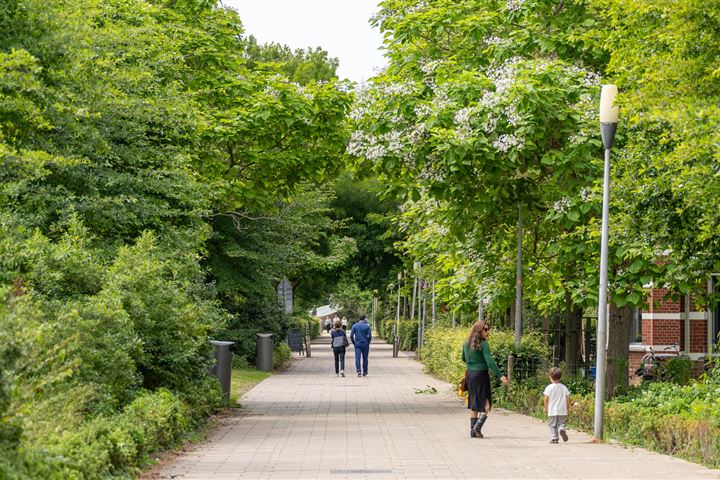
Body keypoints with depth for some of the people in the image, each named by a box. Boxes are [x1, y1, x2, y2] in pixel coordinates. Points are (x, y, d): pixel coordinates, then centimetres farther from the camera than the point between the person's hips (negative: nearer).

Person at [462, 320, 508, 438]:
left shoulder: (467, 343, 7)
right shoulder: (483, 344, -14)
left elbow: (464, 359, 20)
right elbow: (490, 361, -20)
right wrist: (500, 375, -20)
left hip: (469, 374, 7)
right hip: (481, 374, -7)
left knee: (473, 403, 14)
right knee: (486, 403, 2)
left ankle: (473, 430, 15)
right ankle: (477, 426, -13)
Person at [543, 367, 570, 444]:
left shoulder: (549, 388, -5)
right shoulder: (564, 387, 4)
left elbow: (546, 398, -8)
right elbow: (567, 398, 4)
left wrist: (546, 408, 3)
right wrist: (567, 407, 16)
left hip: (552, 411, -2)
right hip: (562, 411, 2)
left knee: (552, 425, 8)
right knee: (561, 424, 9)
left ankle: (554, 438, 2)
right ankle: (562, 429, -21)